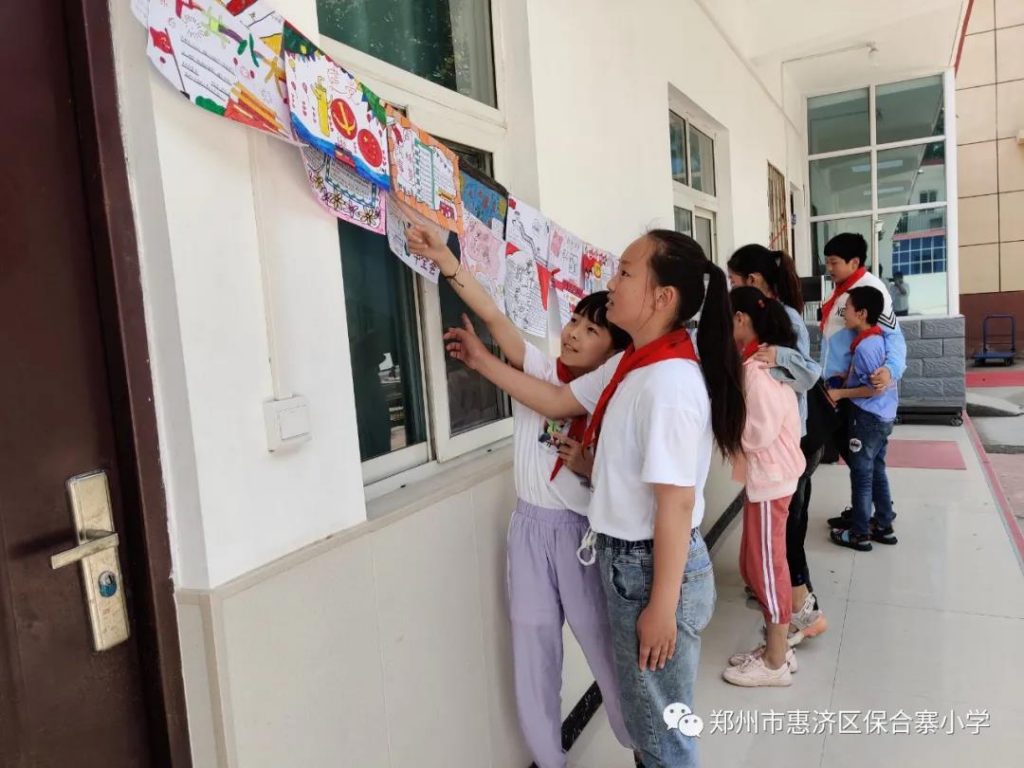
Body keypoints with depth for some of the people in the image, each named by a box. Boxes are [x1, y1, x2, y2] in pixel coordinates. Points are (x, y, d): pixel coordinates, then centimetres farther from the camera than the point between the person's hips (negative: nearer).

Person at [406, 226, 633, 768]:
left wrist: (588, 467, -24)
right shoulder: (538, 371, -1)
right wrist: (445, 261, -22)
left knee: (603, 642, 10)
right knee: (533, 645, 13)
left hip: (582, 530, -2)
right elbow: (493, 317, -13)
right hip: (530, 526, 3)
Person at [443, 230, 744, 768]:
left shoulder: (669, 382, -26)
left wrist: (662, 605, -20)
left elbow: (676, 503, -25)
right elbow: (558, 401, 13)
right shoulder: (629, 367, 2)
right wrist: (484, 362, 12)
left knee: (662, 721, 15)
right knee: (644, 711, 27)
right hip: (627, 560, 9)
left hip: (656, 567, -9)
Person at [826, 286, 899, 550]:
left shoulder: (865, 346, -22)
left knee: (861, 474, 2)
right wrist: (847, 379, 11)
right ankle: (883, 526, 28)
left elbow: (875, 388, -22)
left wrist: (841, 393, -15)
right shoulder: (876, 338, 6)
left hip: (868, 417, -9)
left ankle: (859, 534, 12)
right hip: (881, 417, 9)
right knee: (876, 471, 17)